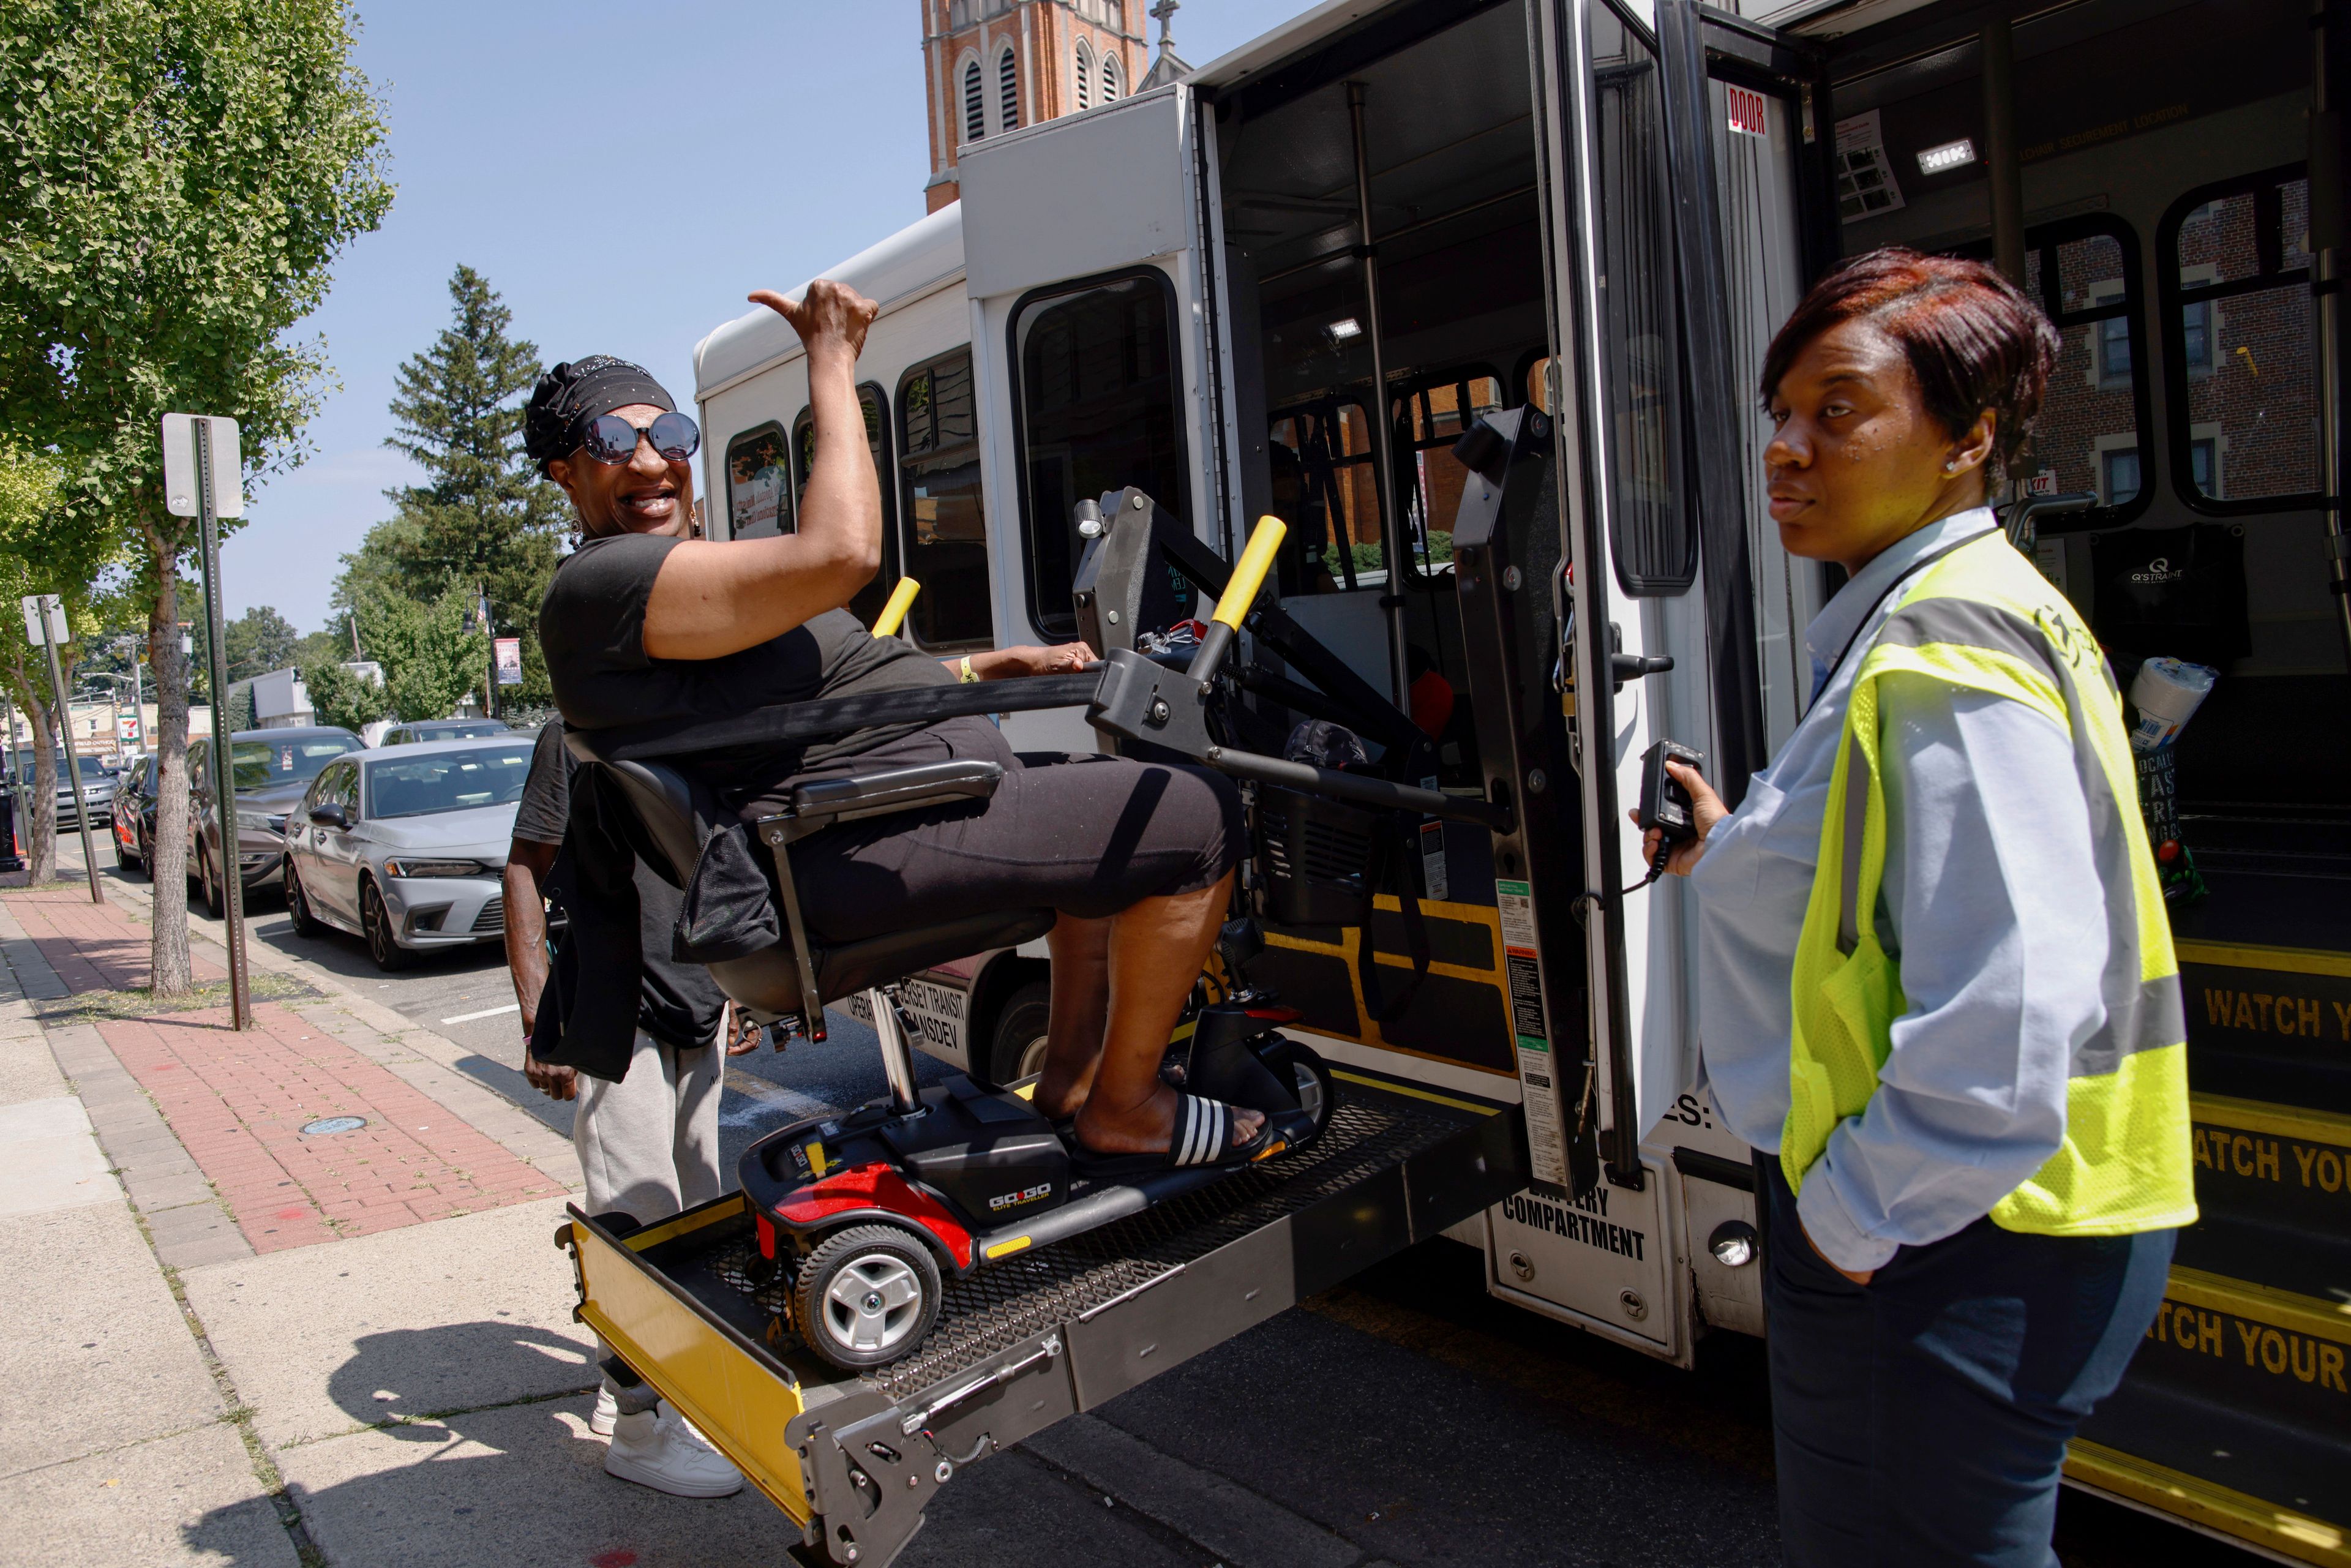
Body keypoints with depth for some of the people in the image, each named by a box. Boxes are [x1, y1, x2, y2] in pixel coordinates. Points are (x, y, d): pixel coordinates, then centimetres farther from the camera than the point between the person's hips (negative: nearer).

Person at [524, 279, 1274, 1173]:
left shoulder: (664, 573, 25)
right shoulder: (600, 584, -12)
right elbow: (842, 553, -24)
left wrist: (980, 669, 17)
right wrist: (833, 363, -13)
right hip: (864, 857, -11)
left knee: (1115, 806, 28)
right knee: (1198, 818, -13)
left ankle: (1069, 1076, 21)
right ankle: (1126, 1112, -1)